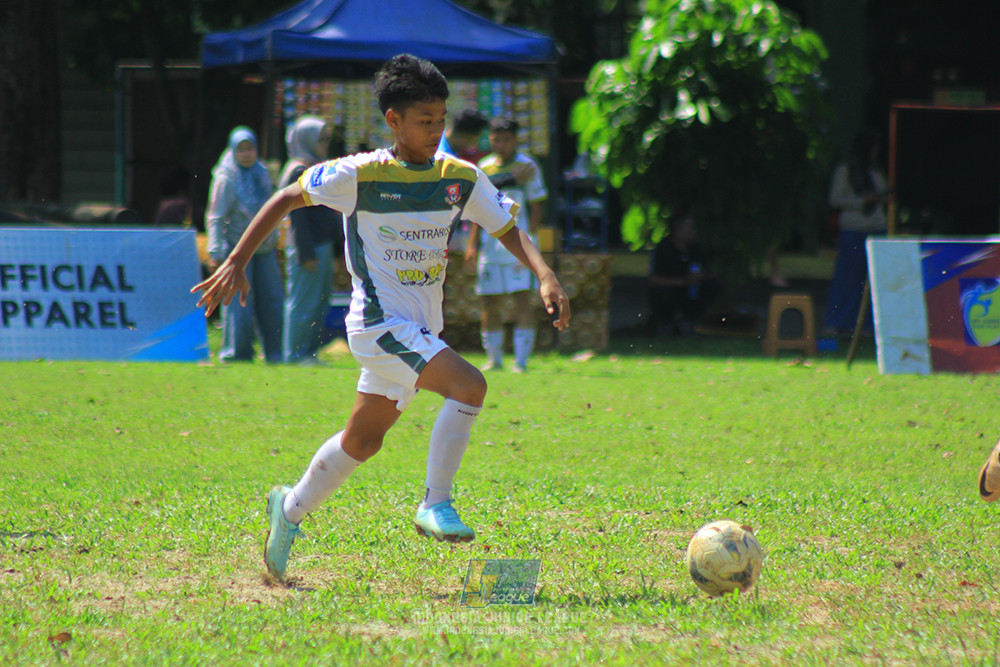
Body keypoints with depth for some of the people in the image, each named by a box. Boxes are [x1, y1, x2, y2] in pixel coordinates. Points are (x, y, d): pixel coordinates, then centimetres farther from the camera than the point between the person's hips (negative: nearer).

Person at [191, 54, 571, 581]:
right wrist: (235, 264, -6)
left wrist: (545, 276, -14)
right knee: (468, 385, -25)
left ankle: (290, 510, 35)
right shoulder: (360, 175, -12)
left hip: (420, 330, 7)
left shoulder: (460, 178, 1)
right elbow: (285, 200, -4)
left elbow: (508, 230, 5)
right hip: (379, 322, -6)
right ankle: (435, 504, -15)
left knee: (361, 441, 15)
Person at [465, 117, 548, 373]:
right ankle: (494, 359, 17)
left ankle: (521, 361, -6)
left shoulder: (527, 167, 0)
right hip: (490, 244, 4)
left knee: (522, 299, -8)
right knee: (489, 301, 5)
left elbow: (536, 208, -1)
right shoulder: (484, 168, 11)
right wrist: (472, 243, 9)